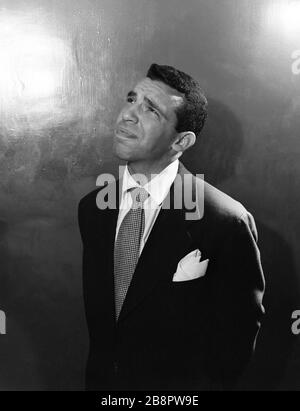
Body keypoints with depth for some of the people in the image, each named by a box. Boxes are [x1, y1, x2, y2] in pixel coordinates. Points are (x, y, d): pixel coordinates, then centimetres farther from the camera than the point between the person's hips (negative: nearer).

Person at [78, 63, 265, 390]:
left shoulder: (227, 222, -24)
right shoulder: (91, 207, -7)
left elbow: (238, 328, -13)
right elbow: (96, 308, 3)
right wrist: (98, 375, 1)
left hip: (180, 385, -4)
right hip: (102, 378, 4)